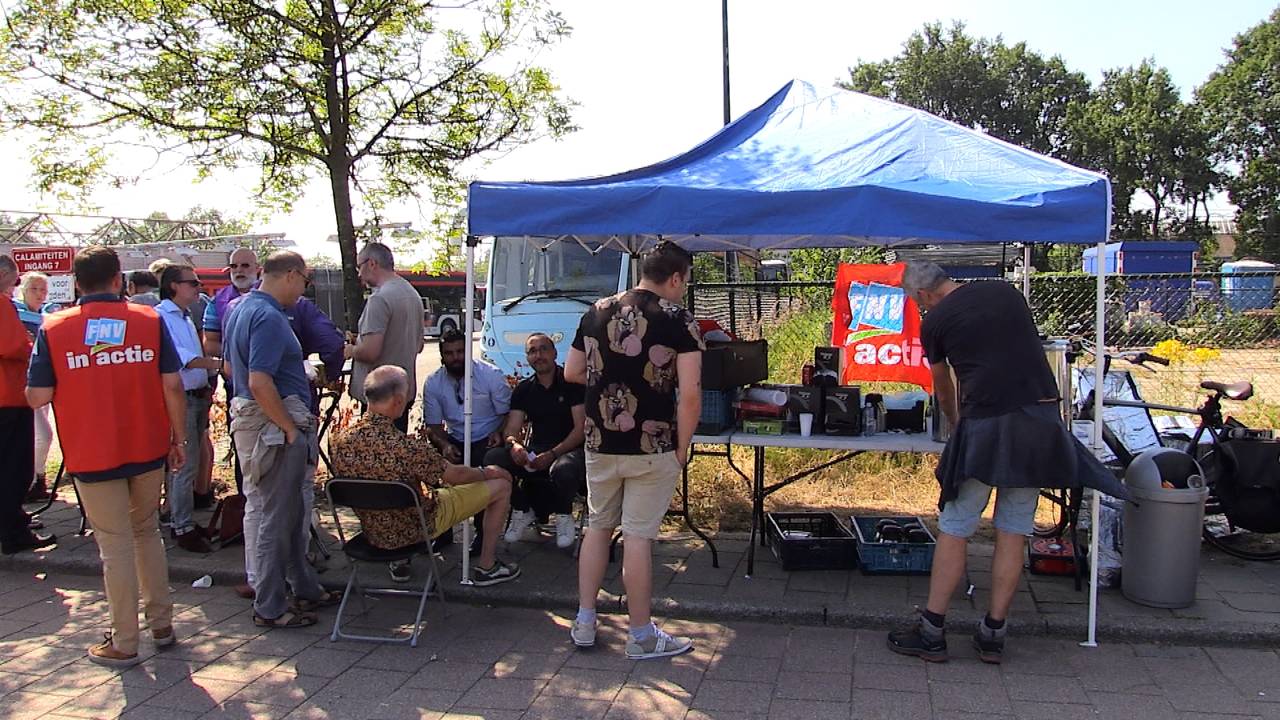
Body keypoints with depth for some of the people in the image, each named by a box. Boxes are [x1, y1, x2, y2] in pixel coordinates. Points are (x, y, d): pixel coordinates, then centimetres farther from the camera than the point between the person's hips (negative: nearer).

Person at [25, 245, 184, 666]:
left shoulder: (53, 329, -5)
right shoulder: (150, 321, -2)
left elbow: (37, 397, -6)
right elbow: (172, 385, -6)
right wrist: (179, 438, 4)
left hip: (91, 456, -2)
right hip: (148, 449, 2)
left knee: (115, 545, 6)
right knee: (147, 531, 20)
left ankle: (124, 643, 15)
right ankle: (162, 624, 26)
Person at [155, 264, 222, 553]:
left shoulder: (185, 317, 19)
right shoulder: (160, 316, -11)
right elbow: (176, 355, -23)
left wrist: (206, 389, 17)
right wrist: (214, 363, -28)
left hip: (197, 397, 9)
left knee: (184, 463, 14)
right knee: (186, 465, -7)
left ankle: (179, 518, 23)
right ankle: (183, 529, 0)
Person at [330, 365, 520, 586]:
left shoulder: (338, 440, -15)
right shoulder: (407, 447, -33)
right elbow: (456, 475, -16)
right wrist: (487, 472, 5)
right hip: (417, 529, -6)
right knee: (501, 484, 6)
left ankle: (400, 563, 33)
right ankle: (486, 567, 20)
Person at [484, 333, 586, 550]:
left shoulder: (572, 383, -3)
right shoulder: (524, 389, 12)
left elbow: (581, 428, -10)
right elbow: (512, 429, 5)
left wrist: (552, 454, -22)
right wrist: (514, 444, -22)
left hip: (569, 449, -4)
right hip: (534, 451, 4)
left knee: (564, 469, -40)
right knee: (493, 458, -21)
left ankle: (564, 516, -6)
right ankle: (522, 511, 0)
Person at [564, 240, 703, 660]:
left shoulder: (597, 313, 5)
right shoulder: (678, 321, -10)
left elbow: (571, 373, 13)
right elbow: (690, 394, -15)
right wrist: (682, 448, -5)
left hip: (600, 443, 5)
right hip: (651, 447, -4)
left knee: (597, 526, 18)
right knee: (638, 535, 2)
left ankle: (584, 623, 23)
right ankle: (641, 636, 14)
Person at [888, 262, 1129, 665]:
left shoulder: (935, 321, 5)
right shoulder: (1008, 293, 16)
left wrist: (955, 423, 41)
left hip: (987, 424, -5)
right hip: (1041, 418, 5)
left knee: (954, 531, 4)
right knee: (1014, 532, 9)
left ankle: (932, 633, 9)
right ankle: (992, 635, 15)